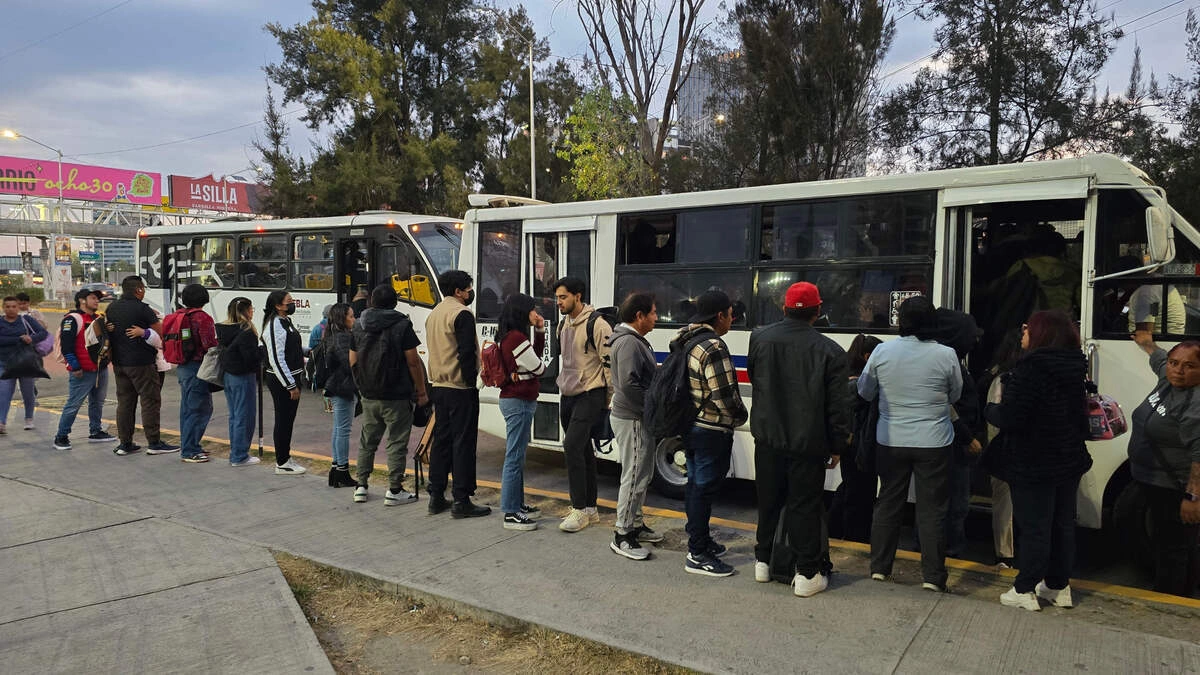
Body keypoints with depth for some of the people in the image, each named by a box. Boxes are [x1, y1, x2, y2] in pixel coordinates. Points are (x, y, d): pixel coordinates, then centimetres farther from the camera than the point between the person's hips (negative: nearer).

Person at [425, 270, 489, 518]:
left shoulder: (433, 314, 17)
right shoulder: (461, 314, -13)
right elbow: (467, 353, -19)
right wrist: (471, 381, -12)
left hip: (439, 386, 9)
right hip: (460, 388, -9)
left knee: (441, 440, 13)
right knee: (463, 443, -5)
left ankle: (436, 497, 17)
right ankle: (461, 501, -3)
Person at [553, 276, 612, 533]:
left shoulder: (596, 324, -14)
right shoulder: (563, 324, 12)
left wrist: (611, 398, -12)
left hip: (589, 396, -8)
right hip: (567, 396, 8)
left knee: (573, 446, -18)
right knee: (583, 450, 13)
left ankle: (580, 510, -10)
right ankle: (590, 508, 22)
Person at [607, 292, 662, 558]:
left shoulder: (635, 340, 15)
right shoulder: (628, 343, -20)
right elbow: (629, 384, -27)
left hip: (636, 418, 11)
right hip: (632, 420, -11)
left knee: (642, 475, 20)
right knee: (634, 476, -5)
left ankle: (635, 523, 32)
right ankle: (622, 535, 4)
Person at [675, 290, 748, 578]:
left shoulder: (685, 341, 7)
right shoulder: (713, 347, -22)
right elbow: (725, 396, -23)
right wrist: (741, 416, -4)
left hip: (689, 426, 9)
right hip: (712, 432, -9)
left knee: (695, 484, 19)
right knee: (704, 488, -1)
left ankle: (700, 540, 34)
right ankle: (698, 555, 8)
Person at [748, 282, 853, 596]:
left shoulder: (760, 338, -4)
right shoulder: (829, 350, -13)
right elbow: (839, 405, -9)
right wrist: (837, 446, 2)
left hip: (768, 439, 3)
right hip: (808, 442, -3)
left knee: (768, 500, 17)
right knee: (805, 505, 6)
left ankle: (763, 561, 31)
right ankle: (807, 573, 14)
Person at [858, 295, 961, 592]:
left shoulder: (882, 351, -8)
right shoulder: (946, 355, -11)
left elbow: (864, 392, 4)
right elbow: (955, 395, 4)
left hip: (891, 442, 2)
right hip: (933, 443, -1)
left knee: (888, 503, 14)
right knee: (932, 508, 8)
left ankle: (879, 567, 21)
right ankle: (932, 575, 13)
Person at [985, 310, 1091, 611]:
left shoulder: (1030, 369, -22)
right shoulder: (1074, 369, 3)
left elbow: (1010, 419, -26)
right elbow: (1078, 413, 15)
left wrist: (991, 409, -5)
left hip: (1034, 464, -7)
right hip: (1069, 461, 7)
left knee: (1033, 527, 1)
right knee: (1062, 524, 17)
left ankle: (1024, 591, 11)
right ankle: (1059, 586, 30)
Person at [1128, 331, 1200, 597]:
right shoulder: (1169, 381, 6)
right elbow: (1159, 358, 31)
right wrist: (1146, 343, 49)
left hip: (1177, 490, -10)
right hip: (1158, 484, 10)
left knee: (1171, 548, -3)